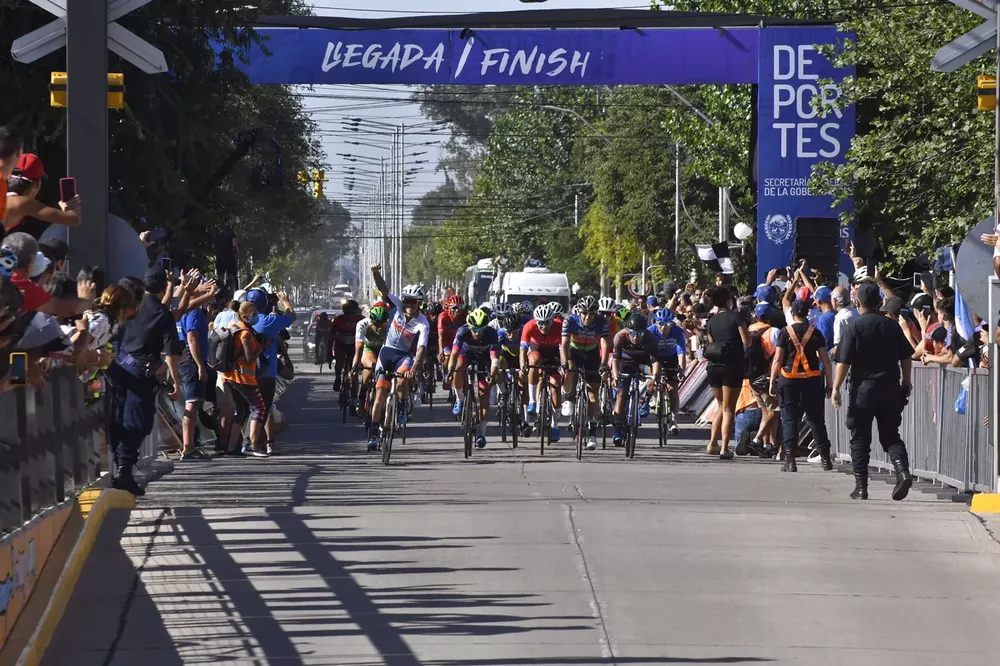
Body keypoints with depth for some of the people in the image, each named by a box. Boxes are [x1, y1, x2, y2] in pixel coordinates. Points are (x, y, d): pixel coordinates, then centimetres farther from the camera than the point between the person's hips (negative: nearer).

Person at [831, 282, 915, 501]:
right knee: (890, 435, 12)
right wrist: (905, 383, 22)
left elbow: (843, 362, -11)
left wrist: (836, 388, -5)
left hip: (863, 387, -3)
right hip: (890, 388, 3)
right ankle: (903, 470, -13)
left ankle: (861, 486, 4)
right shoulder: (892, 326, 4)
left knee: (860, 438, 6)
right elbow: (906, 358, 9)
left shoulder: (855, 327, -8)